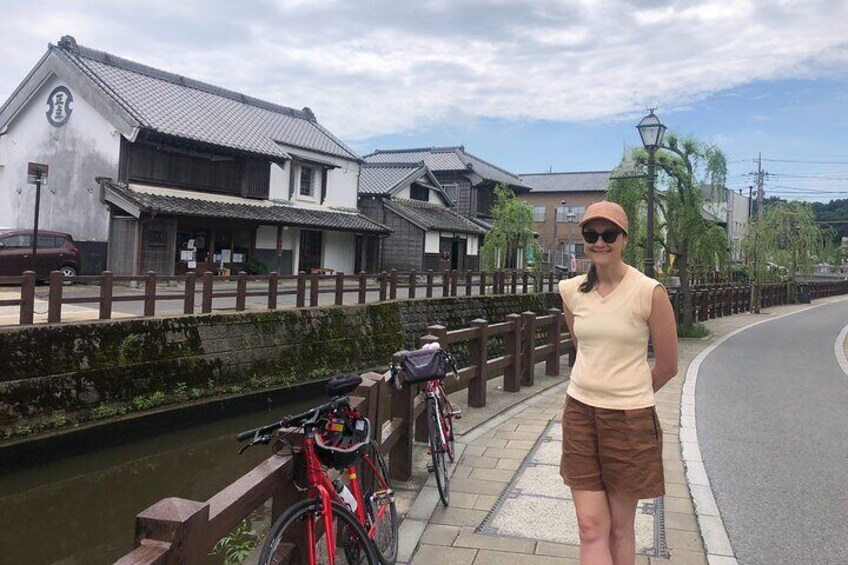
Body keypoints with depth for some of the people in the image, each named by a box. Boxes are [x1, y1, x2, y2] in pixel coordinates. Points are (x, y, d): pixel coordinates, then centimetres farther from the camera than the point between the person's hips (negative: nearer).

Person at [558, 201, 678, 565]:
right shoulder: (571, 291, 0)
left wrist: (628, 396, 9)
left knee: (620, 527, 12)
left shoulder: (649, 292, -13)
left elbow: (667, 366, -3)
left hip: (630, 419, -3)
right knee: (591, 527, 5)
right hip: (579, 412, 4)